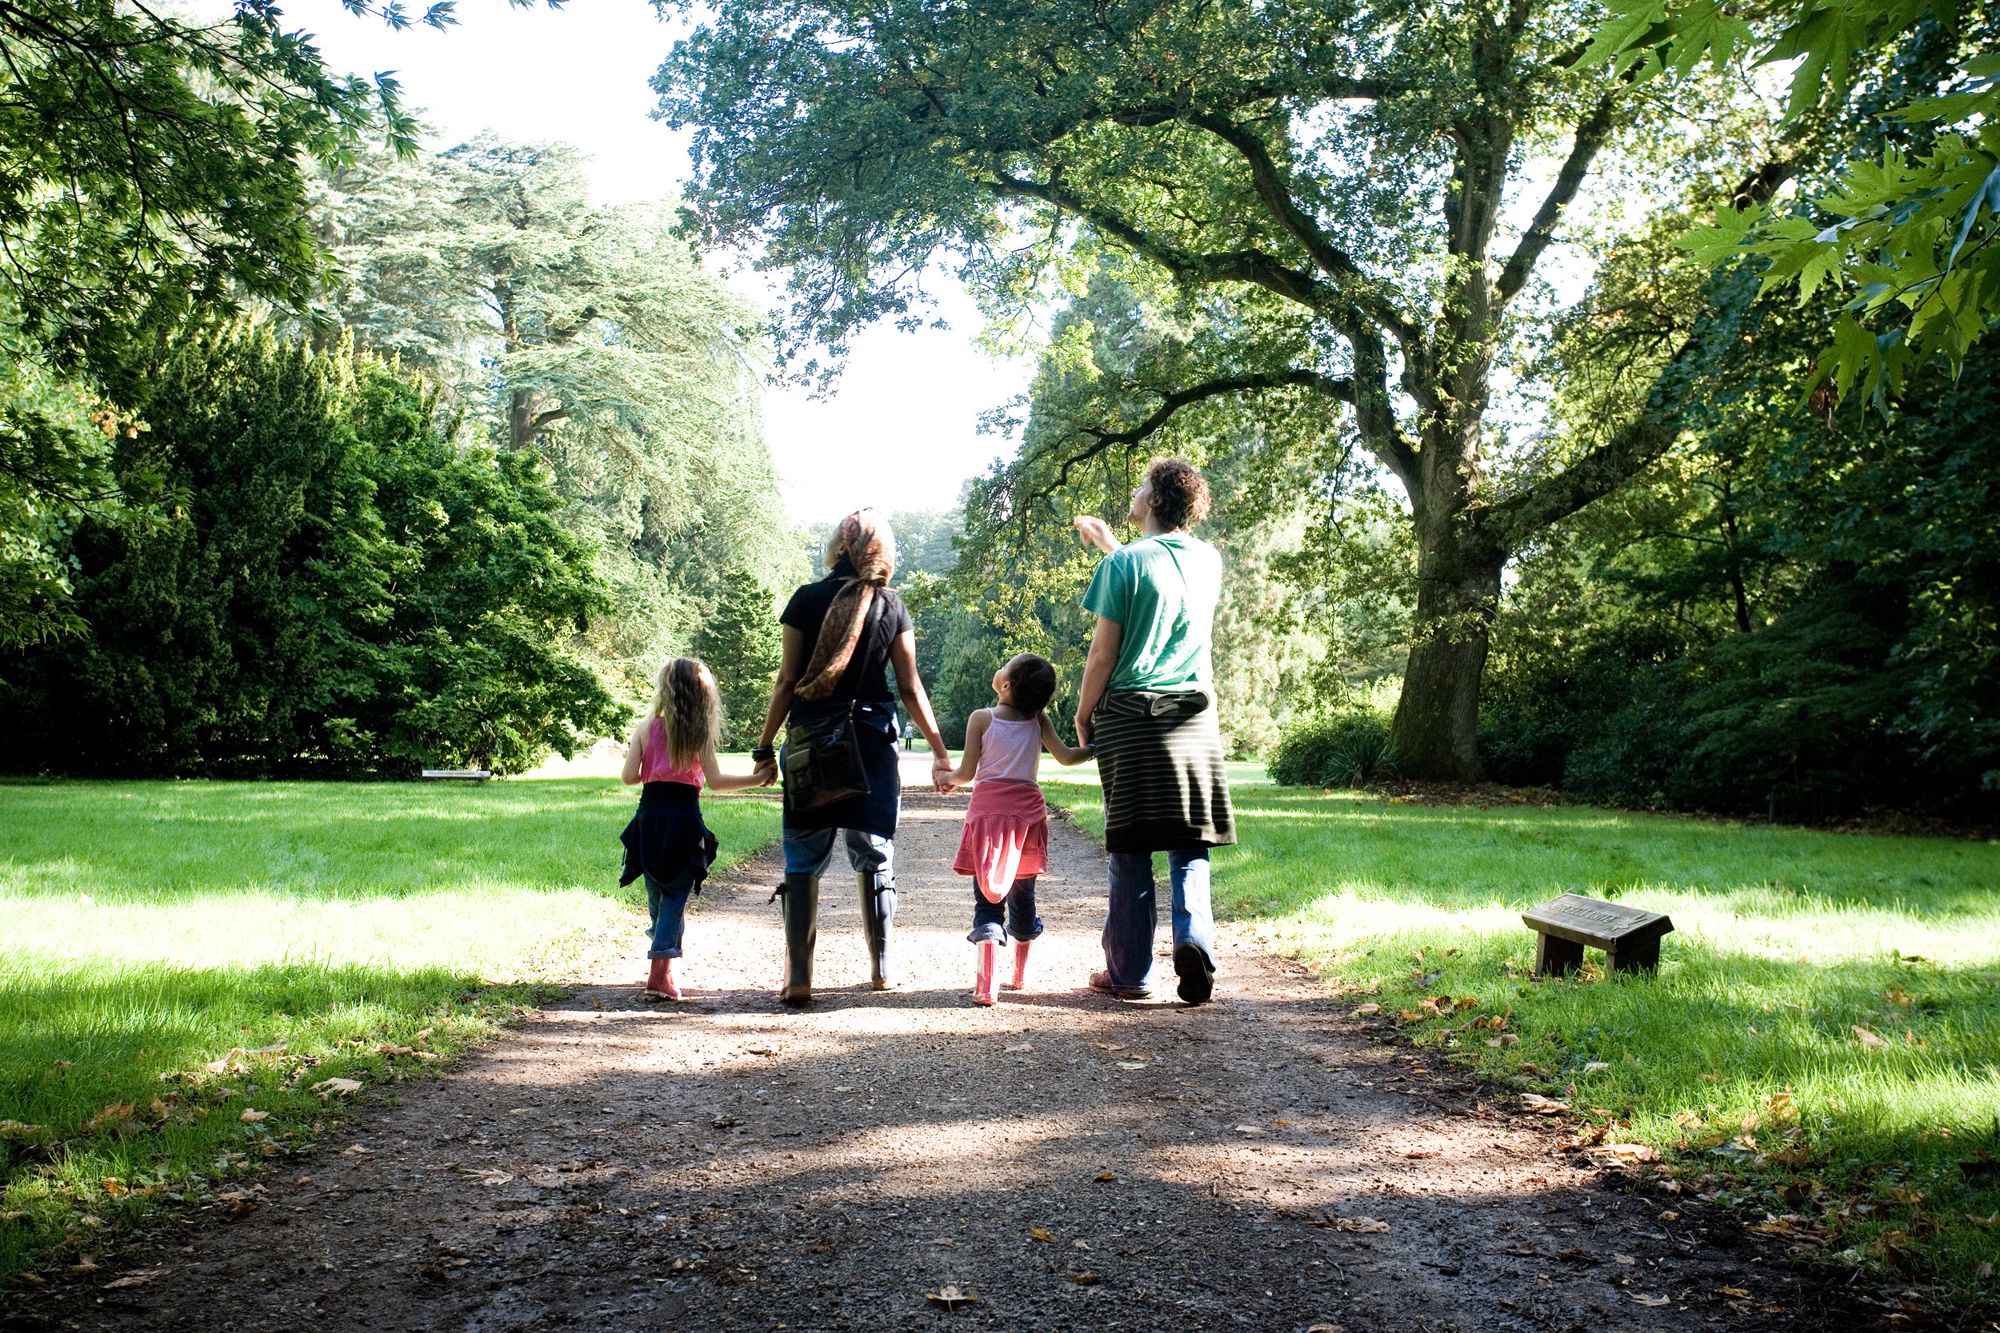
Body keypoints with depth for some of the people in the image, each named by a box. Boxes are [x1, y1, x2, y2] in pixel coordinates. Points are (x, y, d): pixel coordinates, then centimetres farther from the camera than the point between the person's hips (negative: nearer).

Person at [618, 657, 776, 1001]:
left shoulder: (647, 727, 3)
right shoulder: (699, 732, -1)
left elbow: (629, 777, 2)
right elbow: (715, 780, -6)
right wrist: (758, 779, 3)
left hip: (649, 815, 2)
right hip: (683, 816, -2)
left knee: (657, 896, 15)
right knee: (676, 896, 2)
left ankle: (664, 971, 22)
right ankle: (662, 972, -11)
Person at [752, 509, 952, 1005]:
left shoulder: (807, 600, -1)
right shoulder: (891, 606, 2)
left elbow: (787, 680, -2)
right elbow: (911, 689, 2)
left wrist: (765, 744, 5)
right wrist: (940, 751, 9)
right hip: (872, 739, 1)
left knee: (803, 858, 3)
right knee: (874, 853, 13)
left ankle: (798, 977, -2)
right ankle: (881, 966, 22)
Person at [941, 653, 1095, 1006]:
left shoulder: (981, 719, -4)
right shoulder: (1039, 720, 2)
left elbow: (966, 773, -3)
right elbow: (1066, 757, -1)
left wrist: (949, 779, 18)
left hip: (988, 808, -3)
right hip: (1027, 809, 3)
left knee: (987, 900, -2)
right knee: (1023, 897, 16)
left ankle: (985, 986, -17)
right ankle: (1021, 975, 32)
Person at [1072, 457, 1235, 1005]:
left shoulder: (1124, 563, -7)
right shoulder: (1209, 561, 7)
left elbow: (1103, 654, -8)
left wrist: (1083, 714, 5)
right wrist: (1109, 545, 36)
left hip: (1130, 717, -3)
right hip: (1194, 720, 3)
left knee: (1130, 851, 4)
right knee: (1190, 848, 8)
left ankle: (1129, 973, 10)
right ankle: (1194, 939, -14)